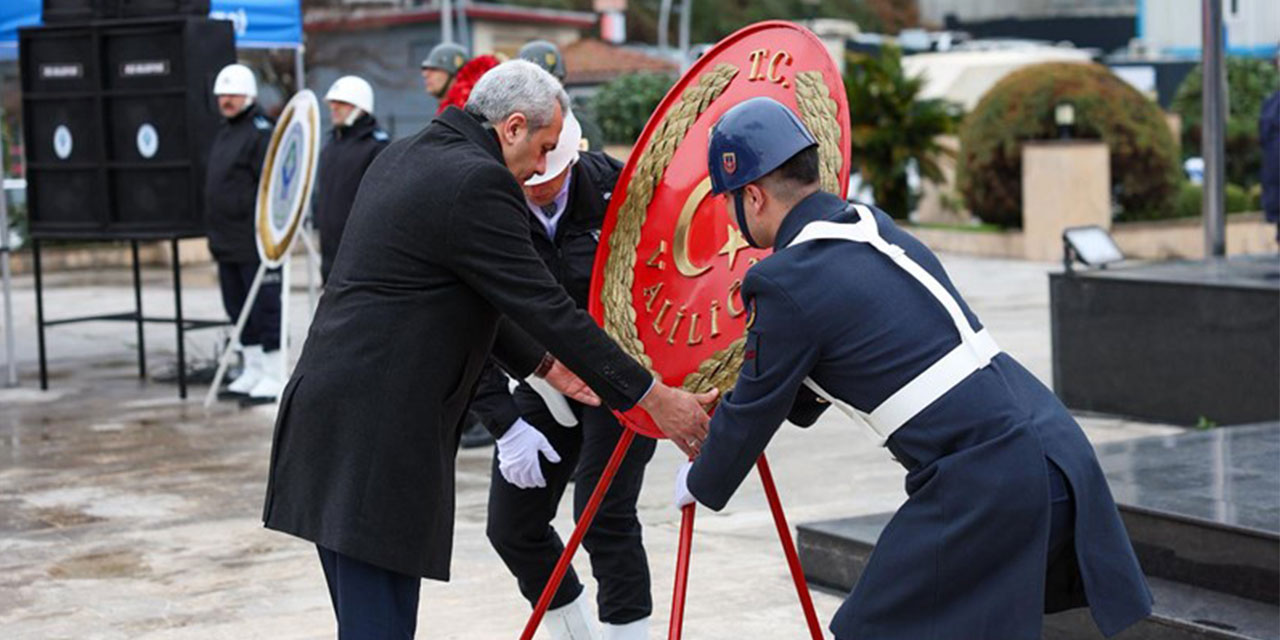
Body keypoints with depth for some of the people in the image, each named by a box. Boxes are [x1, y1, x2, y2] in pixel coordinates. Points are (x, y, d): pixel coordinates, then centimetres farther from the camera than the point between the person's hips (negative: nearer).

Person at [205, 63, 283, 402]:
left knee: (265, 308, -4)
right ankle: (253, 371, 24)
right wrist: (215, 233, 22)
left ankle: (274, 376, 3)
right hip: (227, 244, 10)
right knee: (238, 309, 14)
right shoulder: (224, 133, 18)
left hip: (255, 243, -10)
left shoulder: (261, 132, -12)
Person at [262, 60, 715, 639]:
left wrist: (541, 363, 27)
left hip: (330, 412, 10)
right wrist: (655, 399, -8)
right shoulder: (476, 183, -14)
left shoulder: (403, 156, 16)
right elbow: (545, 305, -14)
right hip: (376, 434, -10)